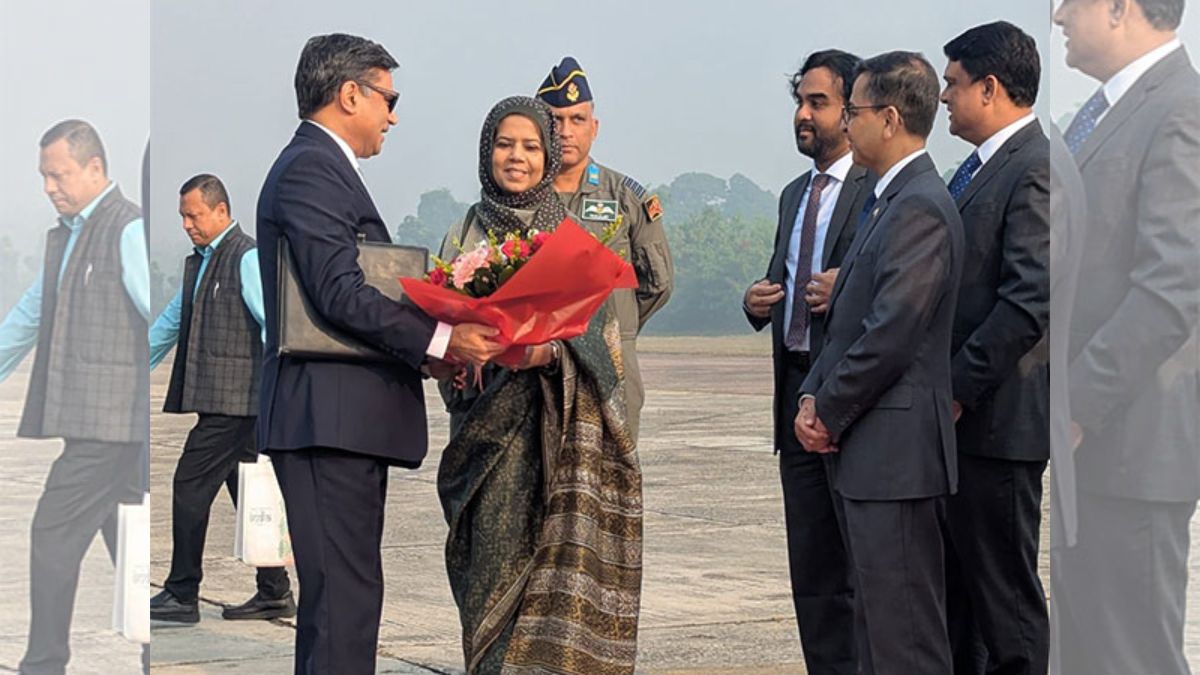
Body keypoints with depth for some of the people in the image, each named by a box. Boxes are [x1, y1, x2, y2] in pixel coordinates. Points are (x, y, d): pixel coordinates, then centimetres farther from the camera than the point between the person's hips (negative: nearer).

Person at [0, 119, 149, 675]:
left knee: (54, 532, -7)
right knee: (124, 538, 9)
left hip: (109, 418, -8)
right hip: (89, 416, 8)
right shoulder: (64, 237, 19)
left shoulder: (130, 230, -9)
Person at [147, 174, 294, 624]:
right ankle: (274, 593, 15)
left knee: (191, 485, -8)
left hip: (234, 400, -9)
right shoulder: (197, 263, 19)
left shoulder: (248, 258, -10)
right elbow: (171, 322, 30)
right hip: (219, 400, 9)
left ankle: (181, 595, -2)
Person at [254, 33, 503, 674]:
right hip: (330, 418, -11)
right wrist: (441, 339, -19)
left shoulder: (320, 166, 22)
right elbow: (339, 292, -21)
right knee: (345, 596, -12)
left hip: (345, 419, 11)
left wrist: (435, 347, 11)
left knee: (339, 593, 14)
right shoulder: (311, 168, -11)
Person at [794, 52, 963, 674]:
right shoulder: (891, 199, 17)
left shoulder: (919, 207, -16)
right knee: (876, 620, 16)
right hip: (871, 451, 11)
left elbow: (890, 334, -21)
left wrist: (830, 413, -10)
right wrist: (813, 396, 5)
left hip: (895, 452, -11)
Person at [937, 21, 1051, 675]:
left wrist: (960, 388, -18)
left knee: (1004, 591, -2)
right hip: (956, 410, 10)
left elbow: (1030, 300, -22)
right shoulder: (979, 167, 16)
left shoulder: (1035, 169, -15)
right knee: (954, 581, 16)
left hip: (997, 417, -10)